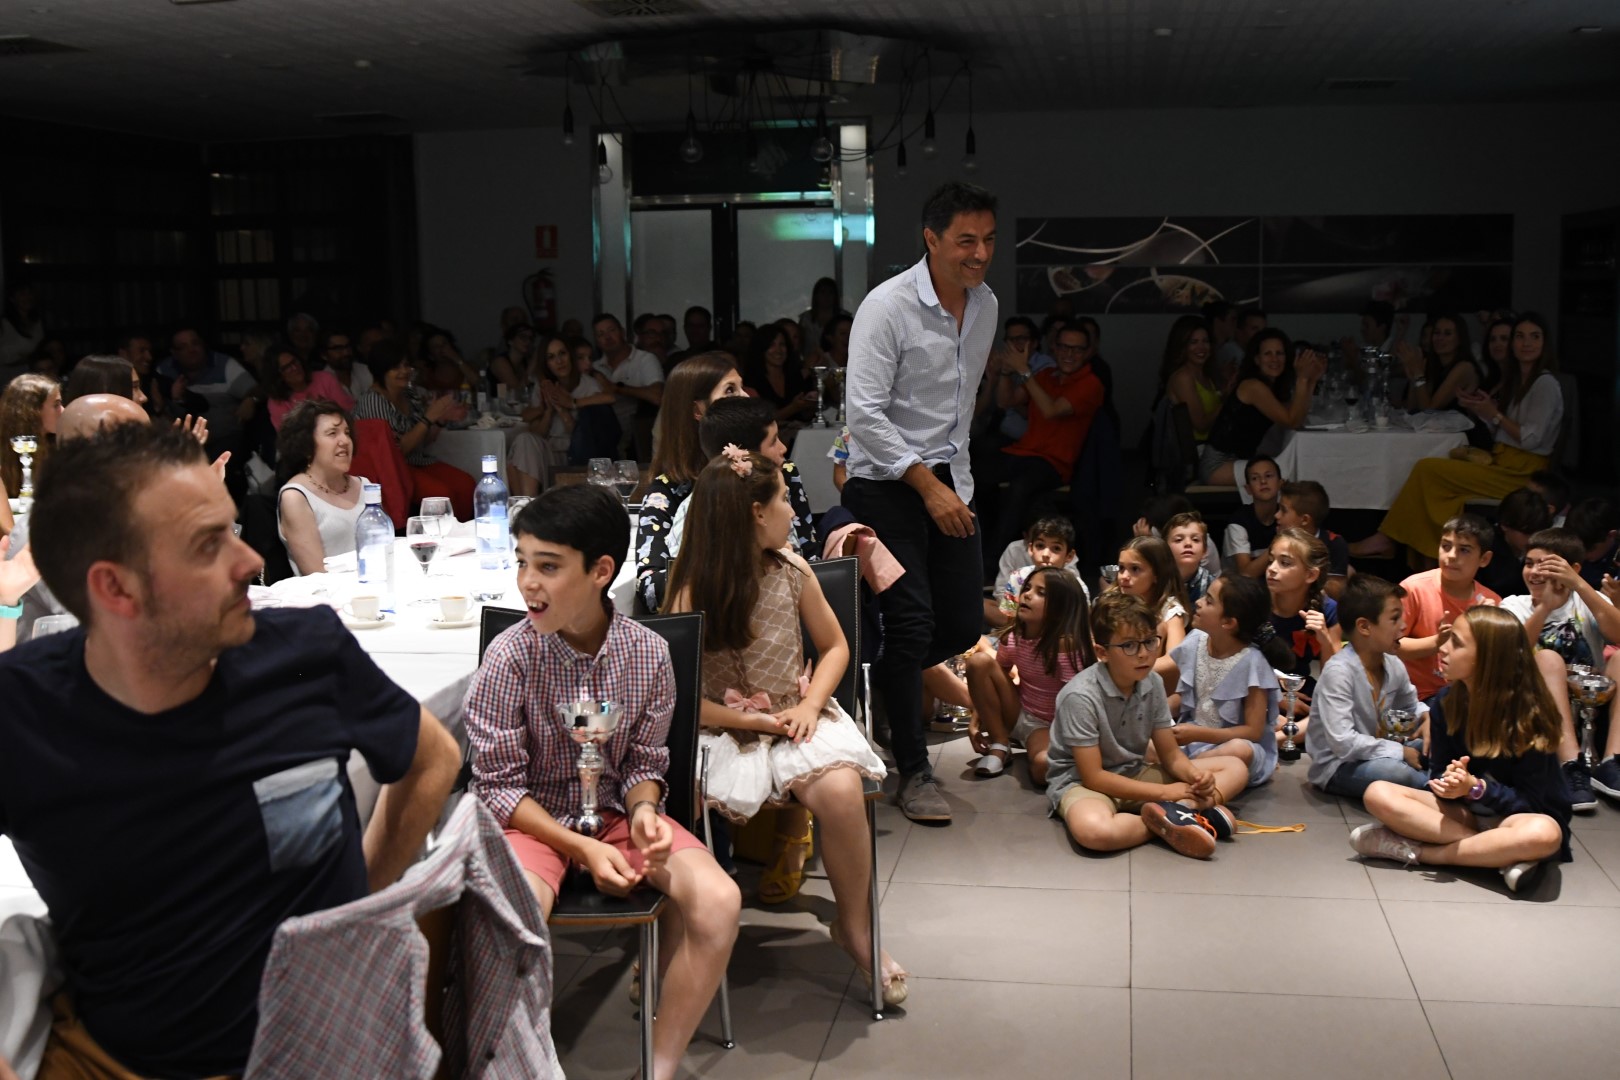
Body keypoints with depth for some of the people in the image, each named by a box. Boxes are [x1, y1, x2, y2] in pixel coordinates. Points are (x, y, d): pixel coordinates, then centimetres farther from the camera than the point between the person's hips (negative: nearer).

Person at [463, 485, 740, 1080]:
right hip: (532, 820, -3)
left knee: (718, 901, -21)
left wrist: (644, 809, -18)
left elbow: (645, 760, 5)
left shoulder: (648, 654, -8)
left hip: (616, 811, 3)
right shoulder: (510, 656, -15)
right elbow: (499, 785, -10)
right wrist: (582, 848, -19)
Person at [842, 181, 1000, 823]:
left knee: (964, 625, 5)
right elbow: (864, 414, -19)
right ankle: (913, 771, 4)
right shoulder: (888, 306, -14)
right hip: (886, 482, -7)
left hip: (949, 480, 7)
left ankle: (868, 686, 31)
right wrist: (928, 487, -21)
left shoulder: (986, 306, 8)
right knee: (913, 621, -10)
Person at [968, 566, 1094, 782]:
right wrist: (977, 720, -1)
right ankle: (999, 746, -5)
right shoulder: (1014, 636, -5)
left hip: (1050, 726, -6)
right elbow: (993, 677, 7)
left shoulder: (1065, 645, -22)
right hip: (1018, 715, 6)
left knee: (1044, 767, -41)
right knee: (979, 661, -17)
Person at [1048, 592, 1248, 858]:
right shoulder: (1080, 696, -23)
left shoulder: (1152, 683, -4)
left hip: (1135, 775, 7)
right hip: (1081, 782, -7)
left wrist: (1195, 776, -20)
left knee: (1235, 769, -2)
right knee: (1093, 829, -43)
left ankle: (1175, 813, -27)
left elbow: (1170, 753, 3)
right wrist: (1164, 792, -20)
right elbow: (1093, 777, -21)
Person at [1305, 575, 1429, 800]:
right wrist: (1400, 751, -22)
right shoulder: (1338, 671, -24)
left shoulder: (1393, 664, 0)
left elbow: (1412, 706, 20)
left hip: (1376, 755, 8)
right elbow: (1343, 742, -29)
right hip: (1337, 767, -8)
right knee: (1394, 772, -32)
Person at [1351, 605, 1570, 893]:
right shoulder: (1447, 703, -4)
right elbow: (1439, 773, 1)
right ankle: (1504, 854, -27)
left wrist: (1475, 788, -30)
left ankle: (1416, 852, -27)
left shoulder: (1528, 714, -17)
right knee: (1378, 794, -21)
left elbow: (1529, 802, -14)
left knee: (1543, 834, -41)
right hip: (1464, 811, 4)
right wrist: (1447, 782, -23)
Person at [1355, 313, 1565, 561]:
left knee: (1427, 469, -17)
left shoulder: (1545, 384, -8)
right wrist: (1478, 409, 4)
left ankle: (1387, 539, -10)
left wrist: (1494, 414, -13)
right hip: (1503, 462, 9)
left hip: (1520, 474, -9)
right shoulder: (1516, 380, 20)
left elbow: (1531, 438, -14)